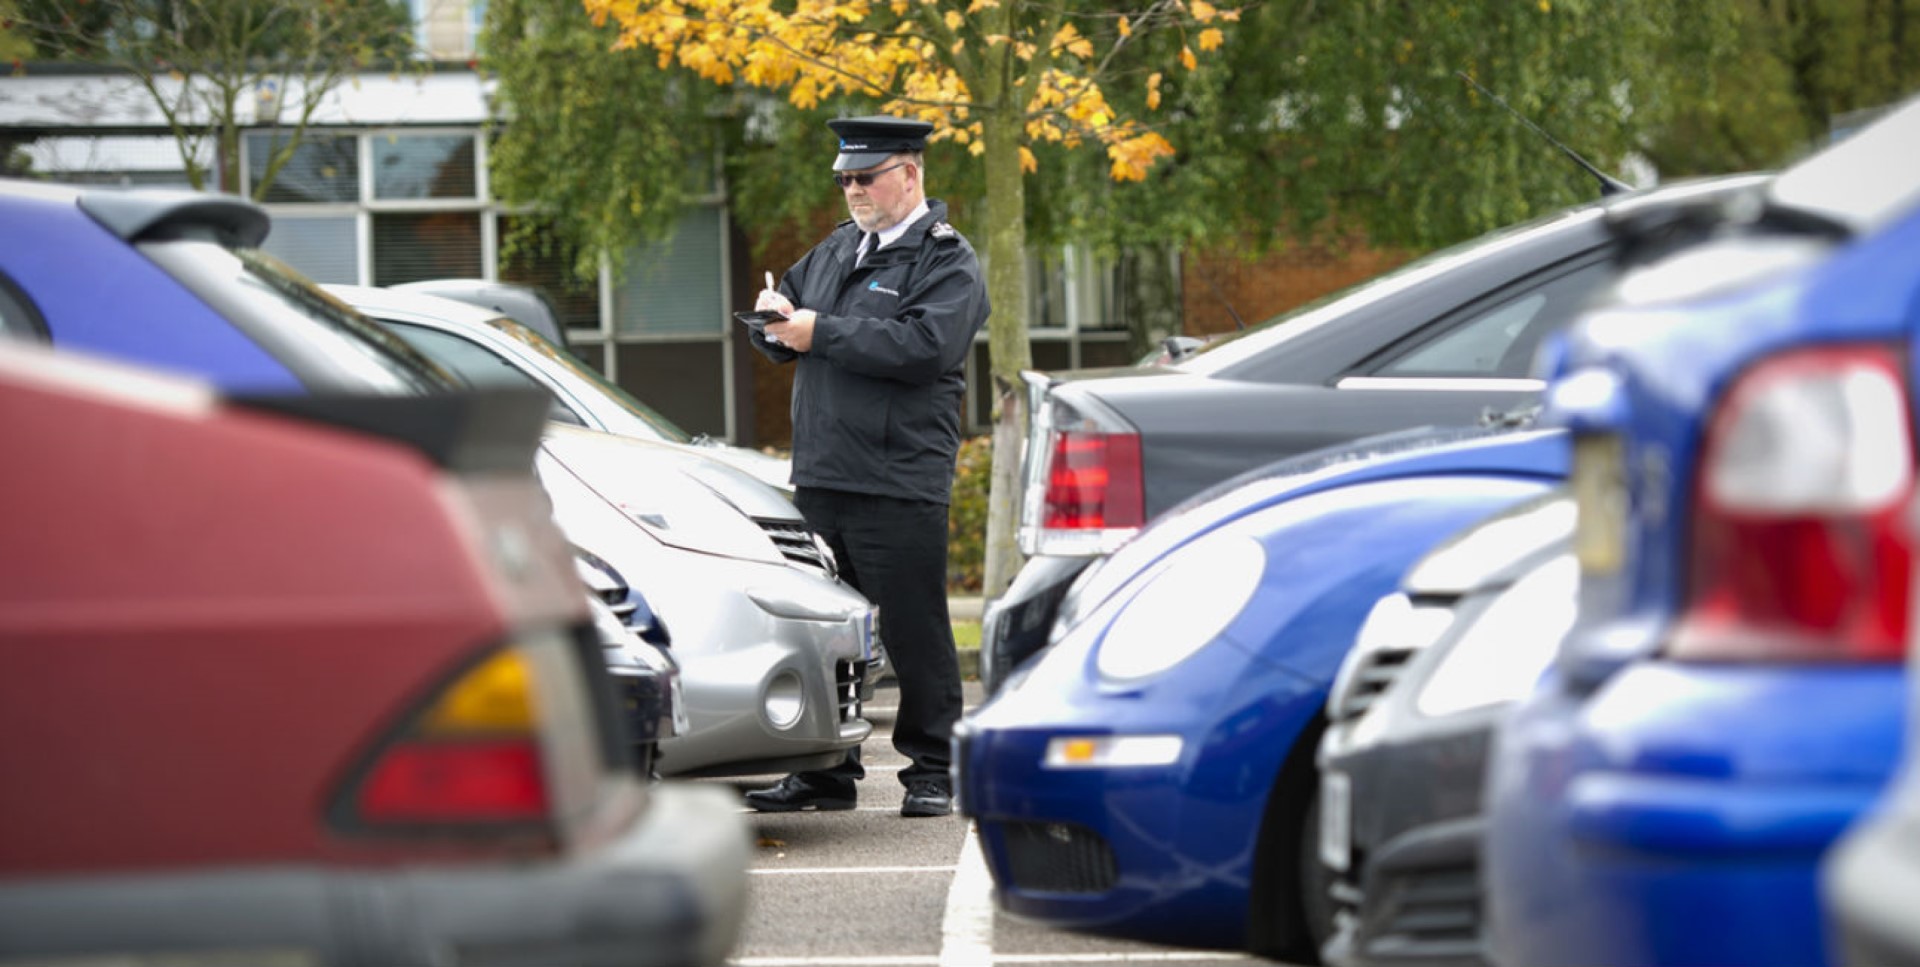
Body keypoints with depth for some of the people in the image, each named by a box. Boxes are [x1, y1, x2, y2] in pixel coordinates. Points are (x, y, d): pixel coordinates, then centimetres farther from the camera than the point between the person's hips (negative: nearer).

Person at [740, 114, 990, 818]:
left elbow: (925, 346, -21)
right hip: (820, 475, 7)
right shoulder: (836, 251, 19)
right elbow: (785, 332, 26)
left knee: (914, 632, -2)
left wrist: (821, 334, -16)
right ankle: (826, 772, 17)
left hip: (900, 484, -7)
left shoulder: (947, 261, -4)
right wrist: (774, 316, 0)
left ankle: (930, 772, 7)